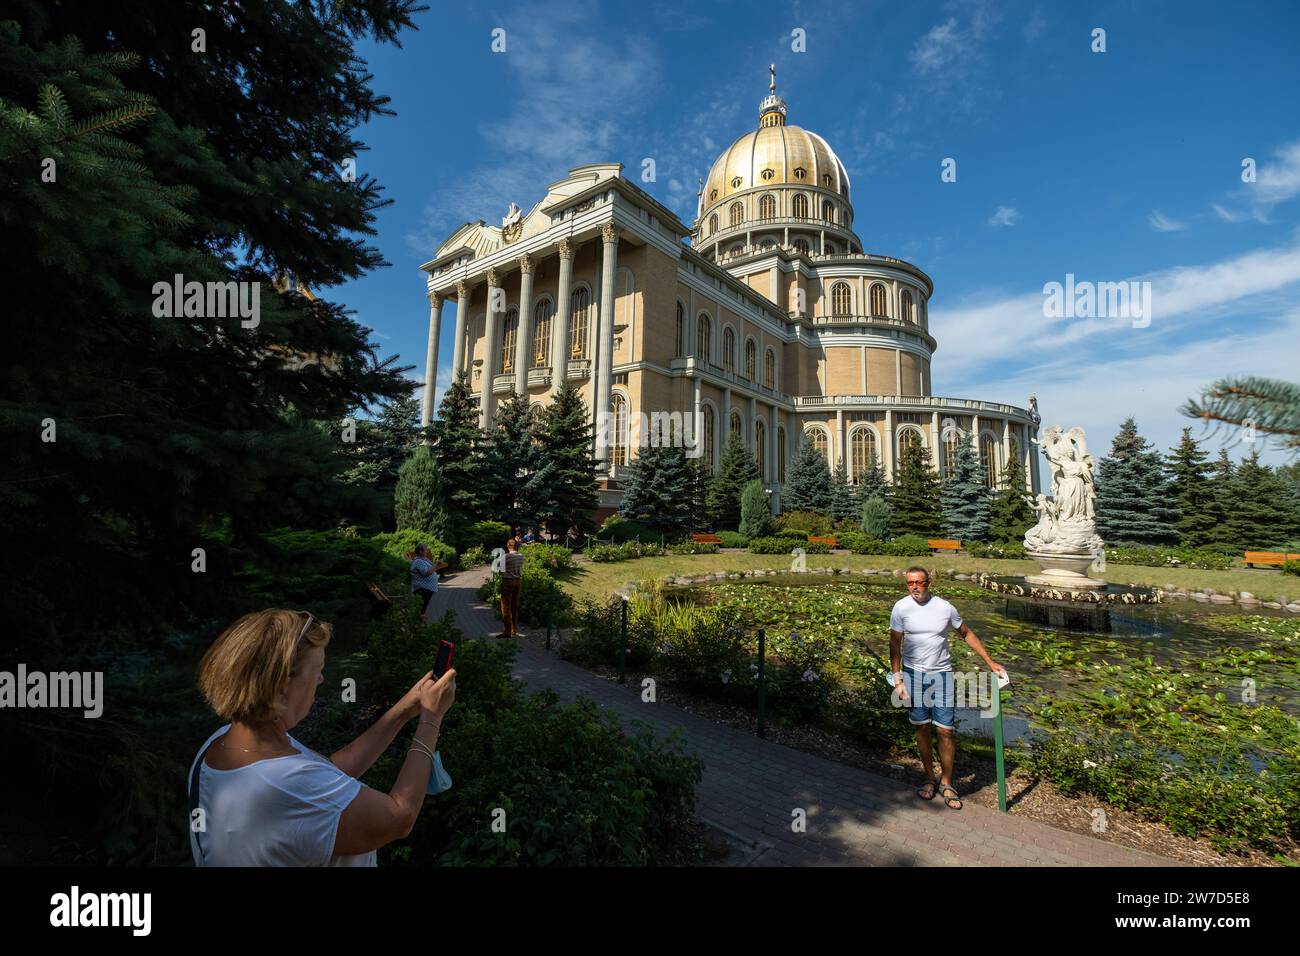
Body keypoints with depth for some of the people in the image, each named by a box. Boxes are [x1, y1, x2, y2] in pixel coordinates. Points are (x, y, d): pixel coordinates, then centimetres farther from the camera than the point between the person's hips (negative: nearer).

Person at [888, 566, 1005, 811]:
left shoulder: (945, 608, -6)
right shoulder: (901, 607, -8)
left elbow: (967, 634, 9)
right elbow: (895, 644, -5)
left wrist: (990, 662, 6)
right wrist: (897, 679, -8)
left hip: (941, 674, 0)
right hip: (913, 674, 0)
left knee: (946, 731, 1)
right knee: (922, 728, 10)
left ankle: (946, 784, 19)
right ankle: (929, 779, 27)